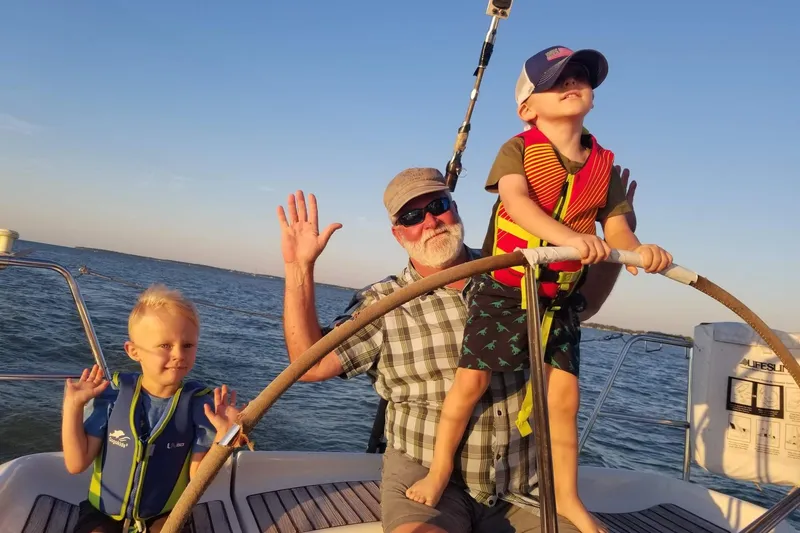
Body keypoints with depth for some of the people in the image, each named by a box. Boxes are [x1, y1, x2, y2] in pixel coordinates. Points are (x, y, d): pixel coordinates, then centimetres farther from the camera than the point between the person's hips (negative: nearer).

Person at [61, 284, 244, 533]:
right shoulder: (112, 394, -11)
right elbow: (77, 464, -6)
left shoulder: (199, 403, -14)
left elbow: (199, 477, -12)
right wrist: (73, 406, -14)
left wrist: (223, 436, -27)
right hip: (104, 513, 0)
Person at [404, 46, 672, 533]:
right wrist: (568, 236, -42)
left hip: (560, 299, 4)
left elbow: (616, 227, 0)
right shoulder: (518, 149, -6)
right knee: (472, 379, -2)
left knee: (565, 392, 4)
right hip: (503, 288, -3)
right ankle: (439, 470, 21)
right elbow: (515, 199, -26)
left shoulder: (604, 166, 5)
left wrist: (639, 249, -24)